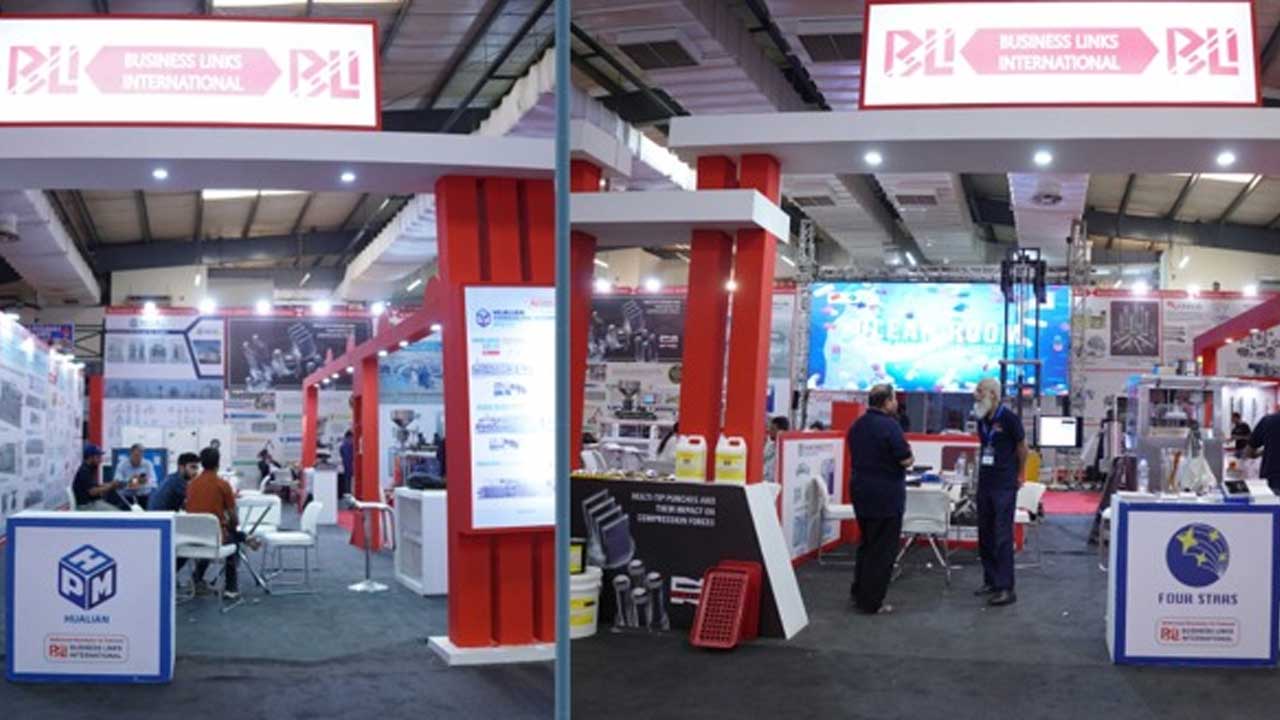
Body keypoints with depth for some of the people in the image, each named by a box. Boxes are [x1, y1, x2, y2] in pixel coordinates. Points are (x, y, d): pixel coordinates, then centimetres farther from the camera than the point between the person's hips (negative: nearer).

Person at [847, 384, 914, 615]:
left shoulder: (857, 426, 9)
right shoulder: (889, 425, -16)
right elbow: (906, 460, -16)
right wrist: (909, 457, 3)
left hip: (860, 490, 8)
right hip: (886, 494, -8)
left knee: (867, 544, 21)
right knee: (883, 550, 1)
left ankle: (859, 594, 26)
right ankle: (871, 602, 3)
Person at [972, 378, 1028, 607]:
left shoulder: (1009, 418, -11)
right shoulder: (982, 420, 9)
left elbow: (1022, 447, -2)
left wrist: (1019, 475, 7)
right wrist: (983, 471, 16)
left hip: (1004, 485, -7)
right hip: (984, 483, 7)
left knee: (1002, 536, -8)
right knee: (985, 535, 11)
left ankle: (1005, 588, -6)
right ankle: (990, 581, 21)